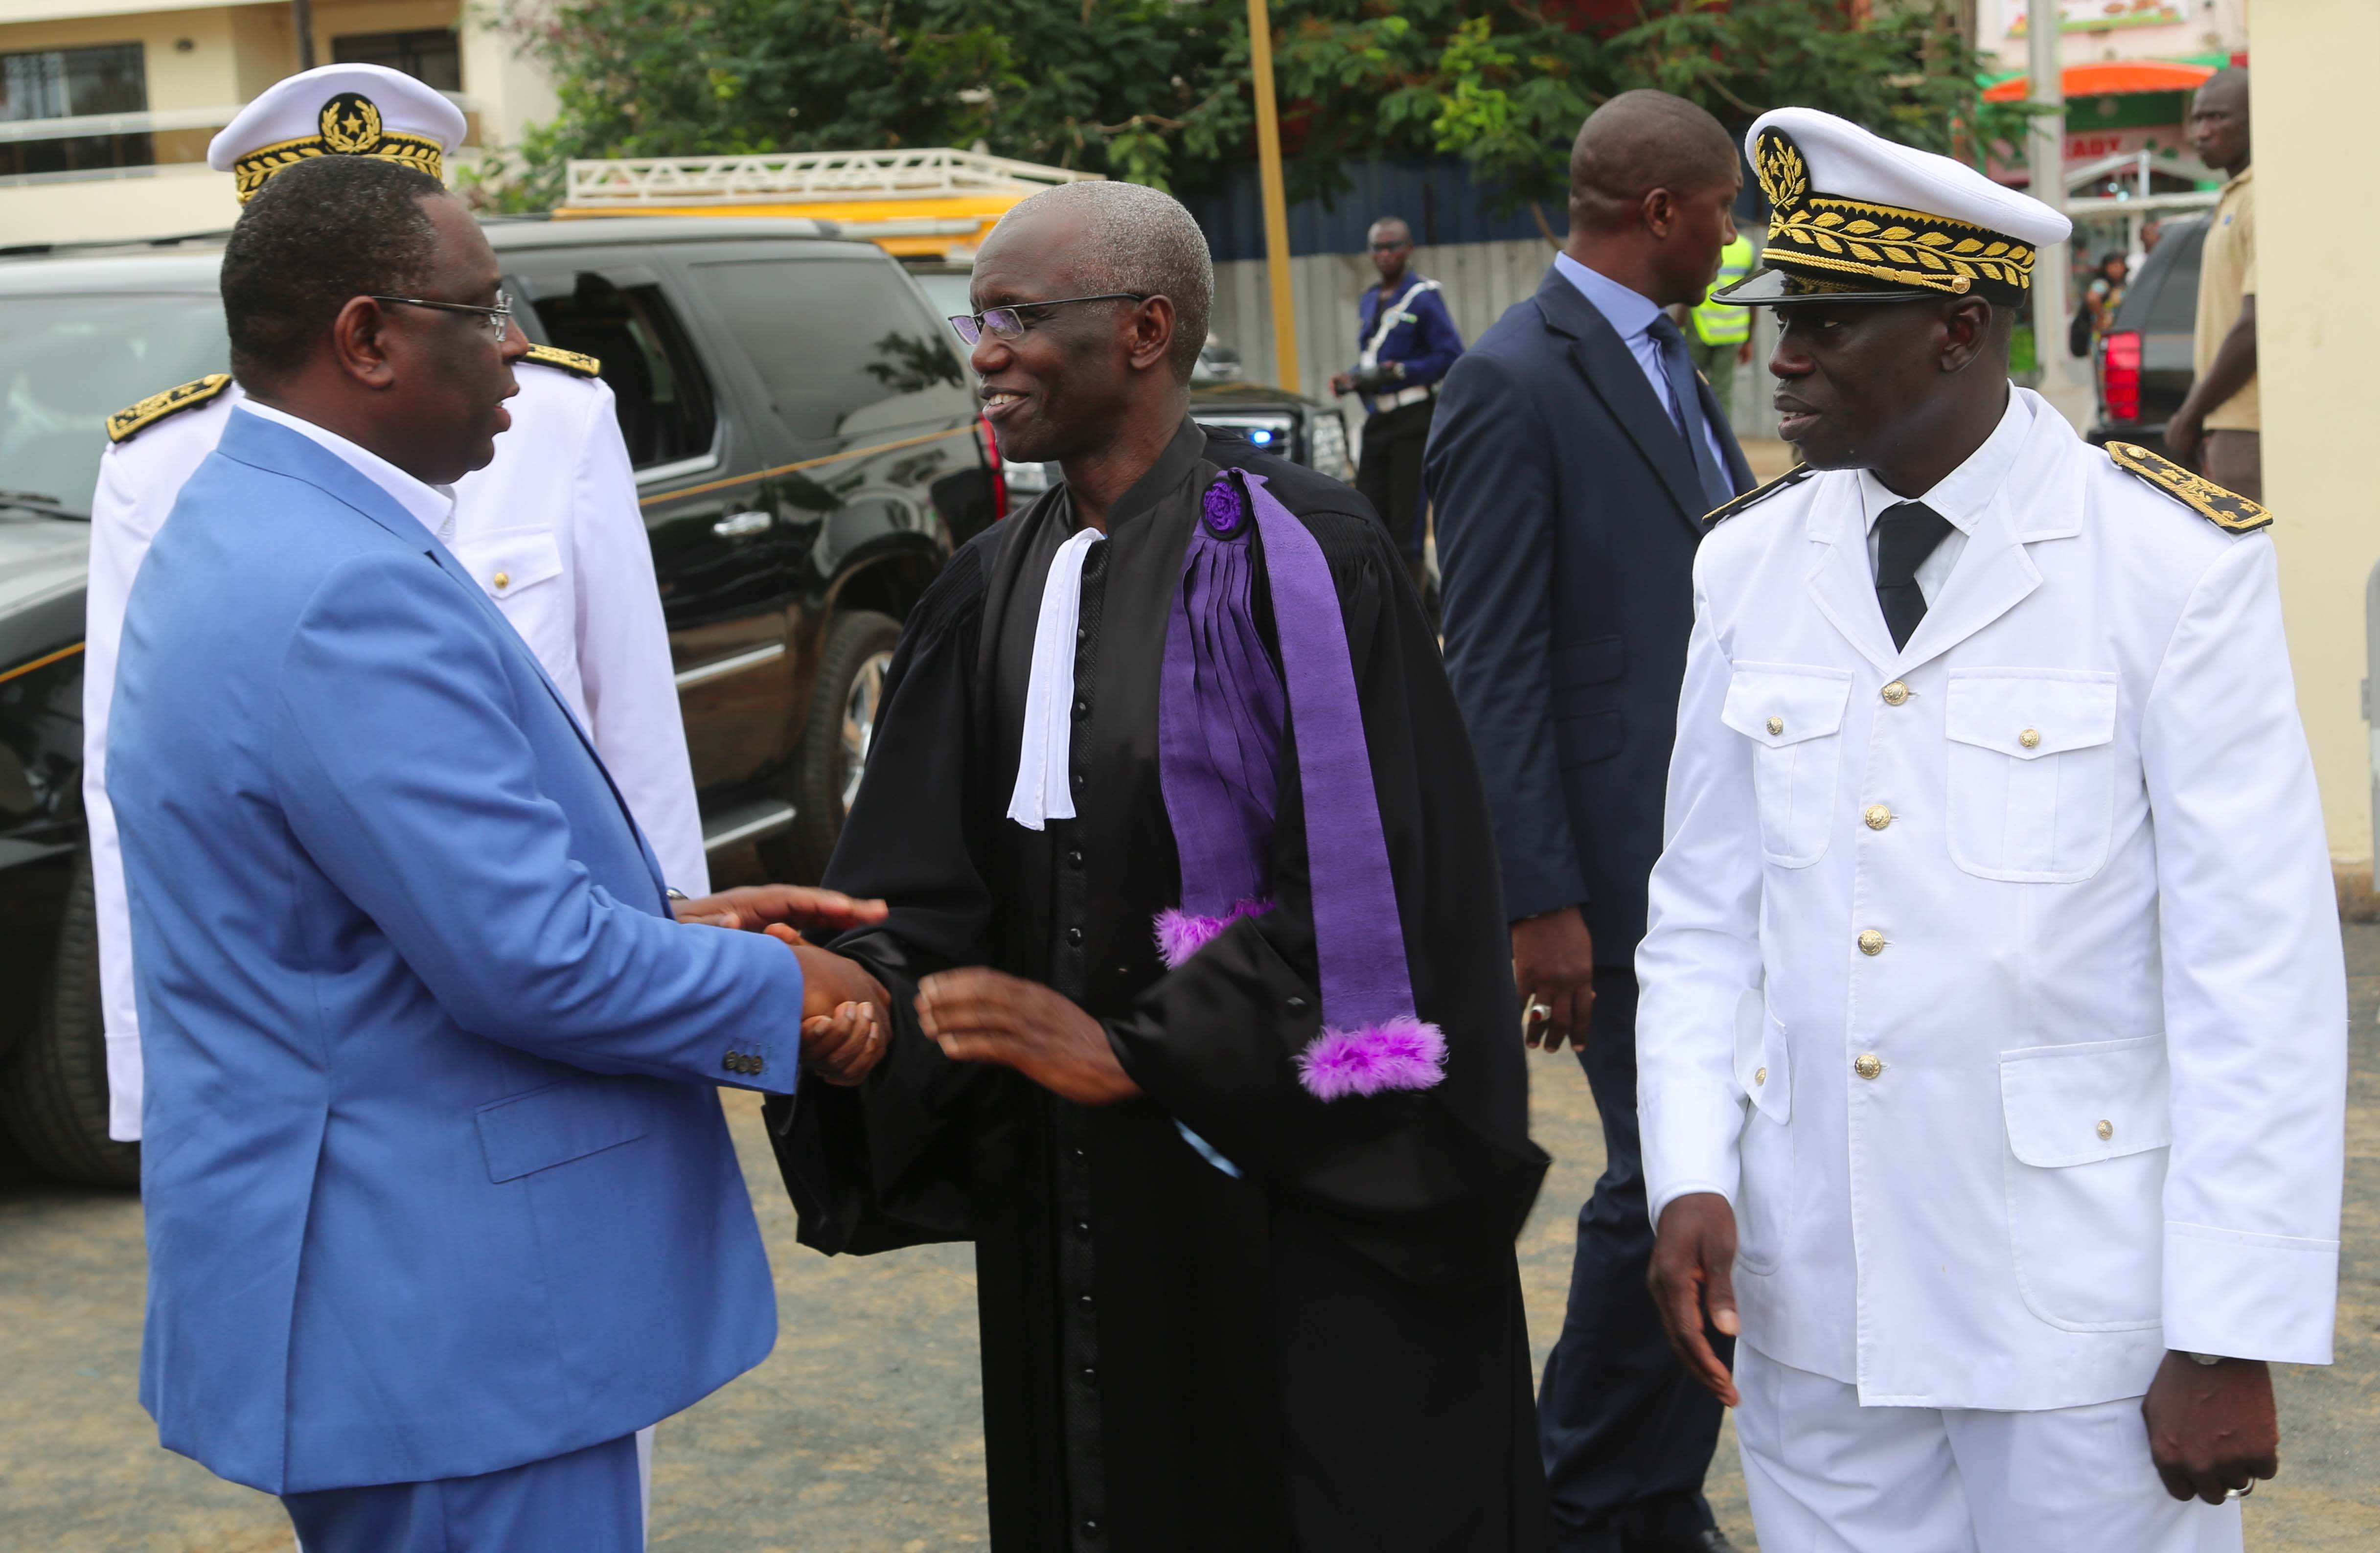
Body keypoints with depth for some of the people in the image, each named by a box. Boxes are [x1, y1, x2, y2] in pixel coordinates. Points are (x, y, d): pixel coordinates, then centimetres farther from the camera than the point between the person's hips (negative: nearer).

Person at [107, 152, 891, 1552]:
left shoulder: (238, 532, 11)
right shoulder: (348, 595, -23)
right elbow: (530, 962, -24)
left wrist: (674, 921, 7)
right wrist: (784, 997, -9)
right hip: (447, 1315, -11)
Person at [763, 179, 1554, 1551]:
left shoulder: (1292, 551, -11)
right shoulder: (998, 590, 9)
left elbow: (1364, 885, -16)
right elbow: (928, 887, 4)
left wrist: (1137, 1052, -17)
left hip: (1300, 1208, -6)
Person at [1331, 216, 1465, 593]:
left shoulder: (1423, 297, -5)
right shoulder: (1369, 300, 19)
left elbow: (1452, 356, -12)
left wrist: (1396, 372, -17)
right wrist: (1351, 379, 8)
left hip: (1413, 419, -7)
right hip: (1376, 420, 8)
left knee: (1407, 518, -8)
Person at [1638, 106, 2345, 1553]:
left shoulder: (2177, 562, -10)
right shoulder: (1752, 562, 4)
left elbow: (2258, 968, -11)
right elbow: (1705, 912, 9)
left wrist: (2233, 1338, -12)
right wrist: (1691, 1178, -5)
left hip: (2085, 1306, -4)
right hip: (1811, 1290, 4)